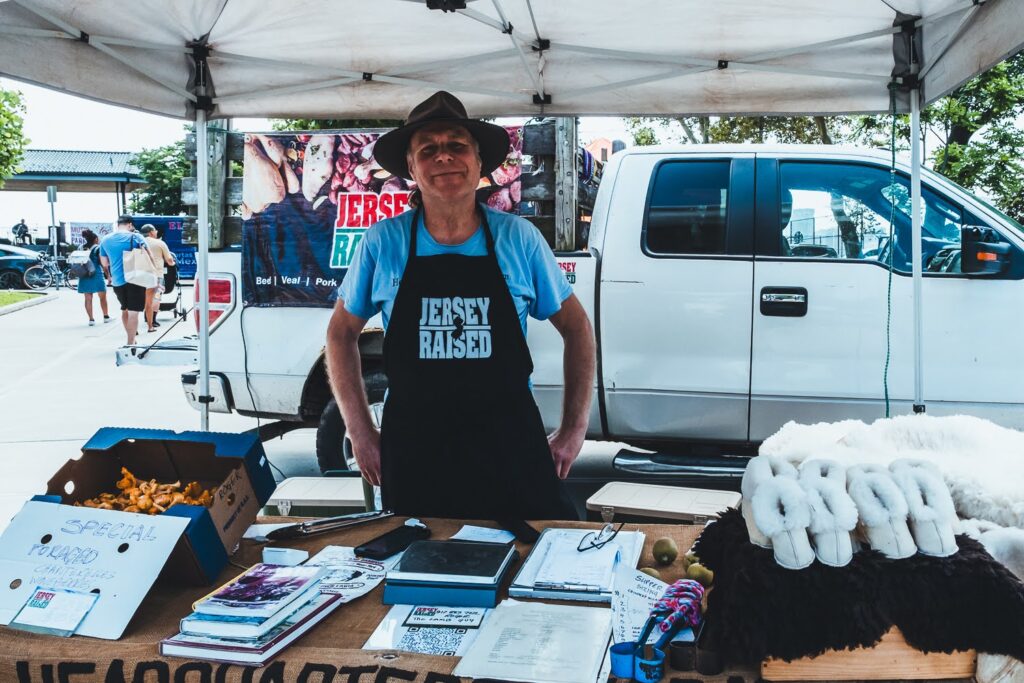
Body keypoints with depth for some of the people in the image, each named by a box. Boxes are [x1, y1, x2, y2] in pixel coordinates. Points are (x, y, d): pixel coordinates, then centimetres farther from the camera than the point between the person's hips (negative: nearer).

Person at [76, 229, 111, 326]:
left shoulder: (82, 248, 8)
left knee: (88, 298, 5)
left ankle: (91, 319, 2)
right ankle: (106, 316, 21)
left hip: (84, 275, 4)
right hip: (96, 274, -4)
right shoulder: (98, 248, -5)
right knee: (102, 297, 13)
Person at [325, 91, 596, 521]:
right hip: (412, 450, 0)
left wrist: (574, 430, 3)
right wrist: (361, 433, 3)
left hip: (511, 449, 1)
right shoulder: (382, 243, 0)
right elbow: (341, 332, 10)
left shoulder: (519, 238, 0)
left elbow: (576, 327, 9)